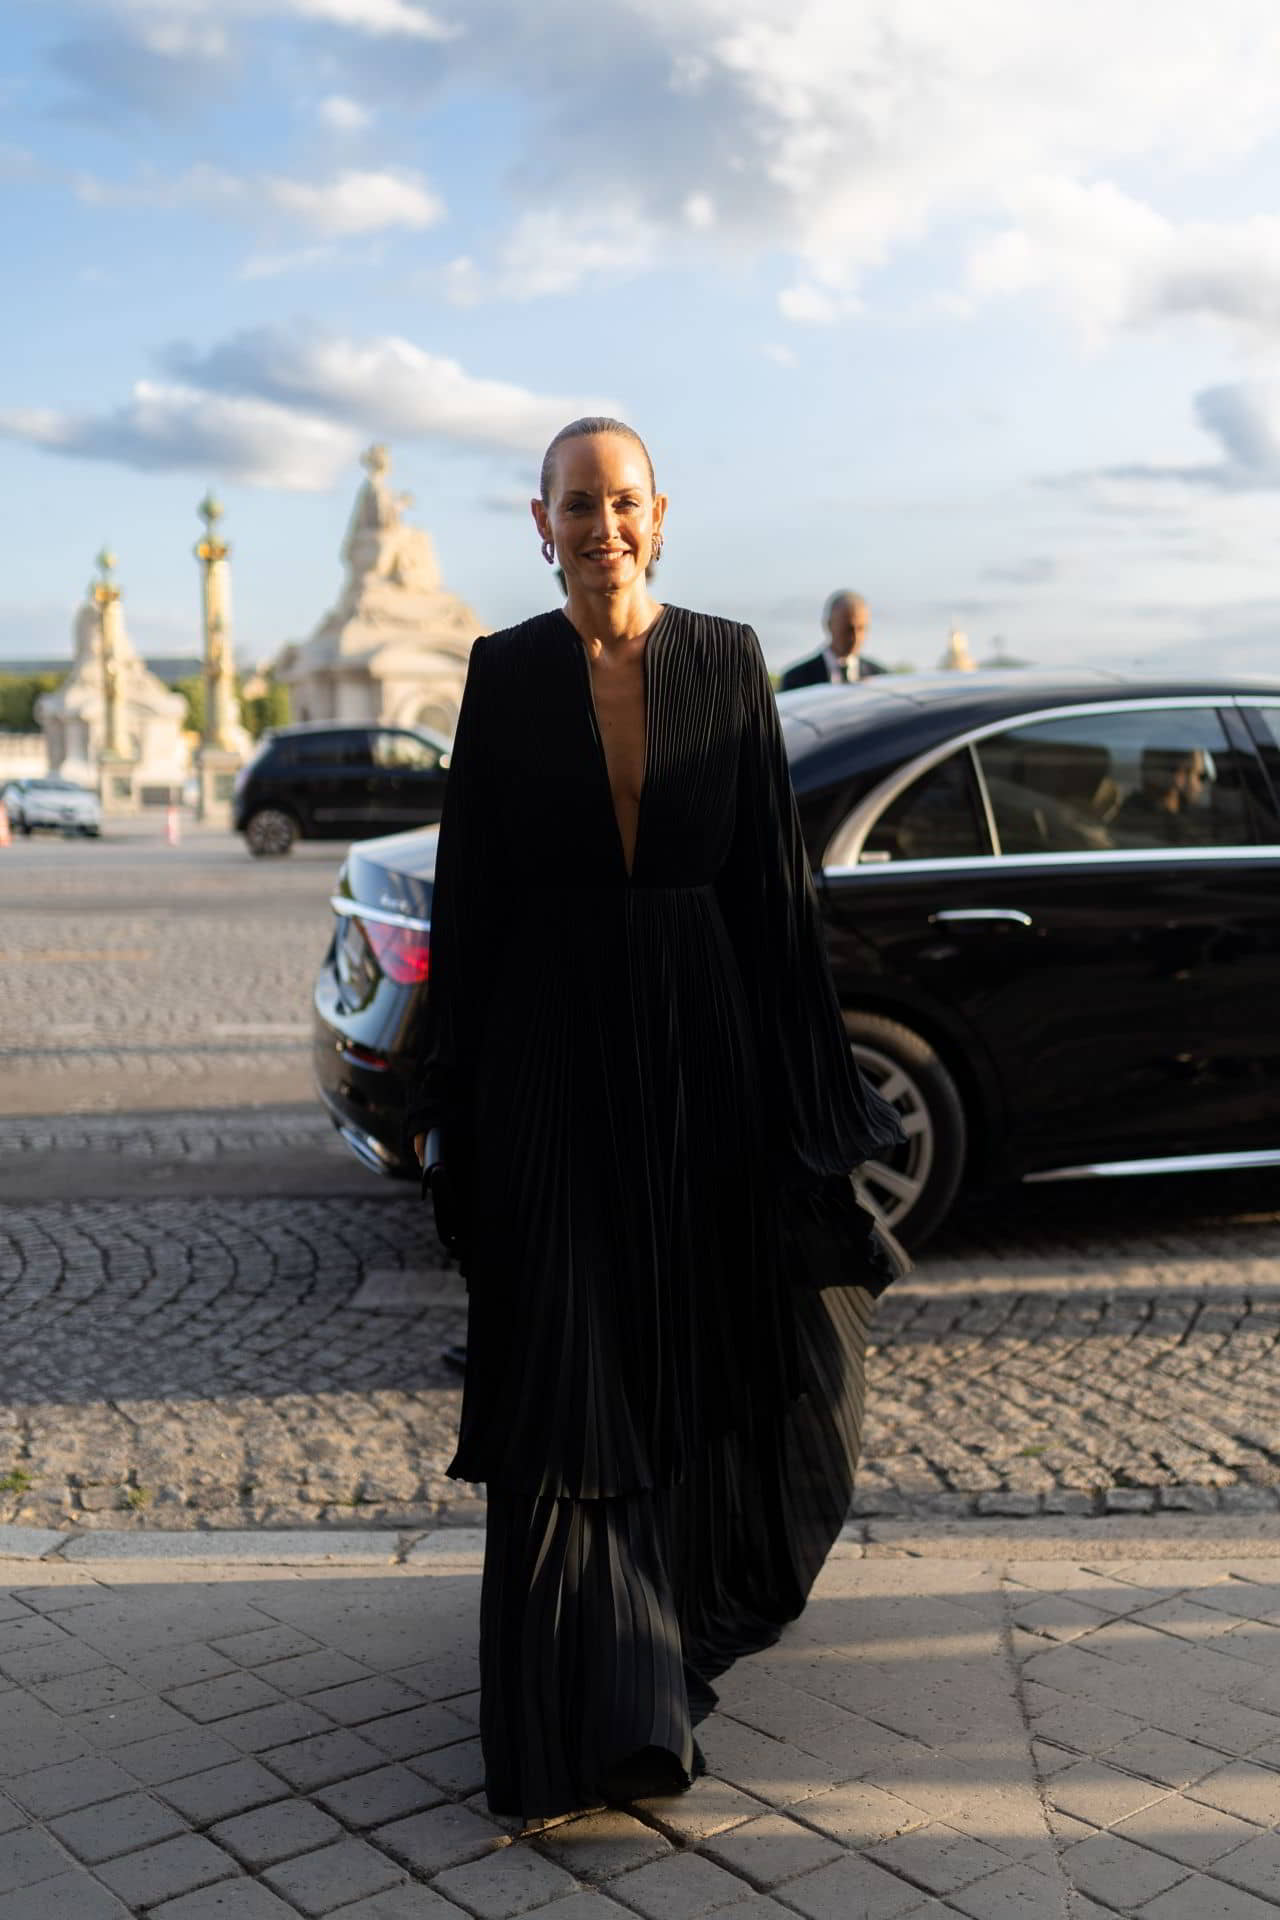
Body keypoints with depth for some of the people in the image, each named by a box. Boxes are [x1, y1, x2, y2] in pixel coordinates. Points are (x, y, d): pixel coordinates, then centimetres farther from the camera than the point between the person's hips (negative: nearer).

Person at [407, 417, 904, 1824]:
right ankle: (596, 1714, 6)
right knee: (563, 1367, -2)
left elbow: (774, 878, 3)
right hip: (554, 1043, -1)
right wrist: (451, 1099, 0)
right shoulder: (506, 671, 2)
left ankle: (700, 1588, 45)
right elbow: (468, 890, 2)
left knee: (700, 1341, 15)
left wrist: (803, 1078, 0)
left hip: (700, 1037, 1)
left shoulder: (726, 660, 3)